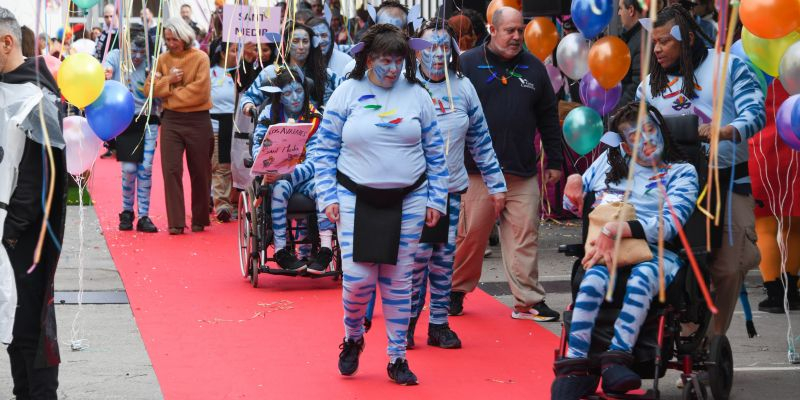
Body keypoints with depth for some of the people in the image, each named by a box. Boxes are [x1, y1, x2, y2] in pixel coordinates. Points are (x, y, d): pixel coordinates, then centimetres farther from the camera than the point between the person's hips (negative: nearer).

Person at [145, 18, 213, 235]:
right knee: (171, 170, -5)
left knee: (200, 172, 6)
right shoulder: (163, 59, 7)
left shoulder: (200, 58, -5)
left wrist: (170, 94, -8)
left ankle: (199, 220, 20)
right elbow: (149, 88, 3)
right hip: (171, 121, 3)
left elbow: (199, 91, -14)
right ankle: (176, 222, -4)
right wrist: (169, 80, -12)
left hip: (197, 121, -3)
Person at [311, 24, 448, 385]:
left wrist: (436, 200, 5)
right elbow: (325, 150, 2)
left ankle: (397, 358, 15)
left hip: (407, 202, 1)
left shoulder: (417, 95, 4)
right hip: (357, 200, -1)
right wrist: (328, 197, -4)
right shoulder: (348, 92, -1)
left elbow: (435, 153, 9)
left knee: (398, 283, 4)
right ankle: (352, 338, 22)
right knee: (358, 279, -7)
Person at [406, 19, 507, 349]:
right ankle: (407, 320, 5)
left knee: (444, 256, 6)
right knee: (418, 253, -10)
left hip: (452, 188, 4)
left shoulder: (463, 88, 5)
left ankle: (439, 324, 15)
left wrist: (495, 182, 10)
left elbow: (480, 139, 11)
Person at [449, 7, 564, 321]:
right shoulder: (467, 65, 1)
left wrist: (554, 162, 13)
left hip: (523, 172, 3)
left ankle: (528, 301, 4)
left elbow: (549, 119, 15)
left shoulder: (533, 68, 10)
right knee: (471, 235, 3)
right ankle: (457, 292, 19)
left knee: (525, 236, 0)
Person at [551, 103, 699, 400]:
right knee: (594, 279, -34)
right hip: (606, 251, 2)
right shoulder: (609, 162, 23)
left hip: (655, 254, -2)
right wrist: (574, 185, 7)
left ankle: (617, 359, -45)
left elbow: (669, 224, -6)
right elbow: (574, 203, 34)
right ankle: (575, 367, -39)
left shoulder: (681, 172, 11)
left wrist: (616, 230, -19)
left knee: (642, 277, -39)